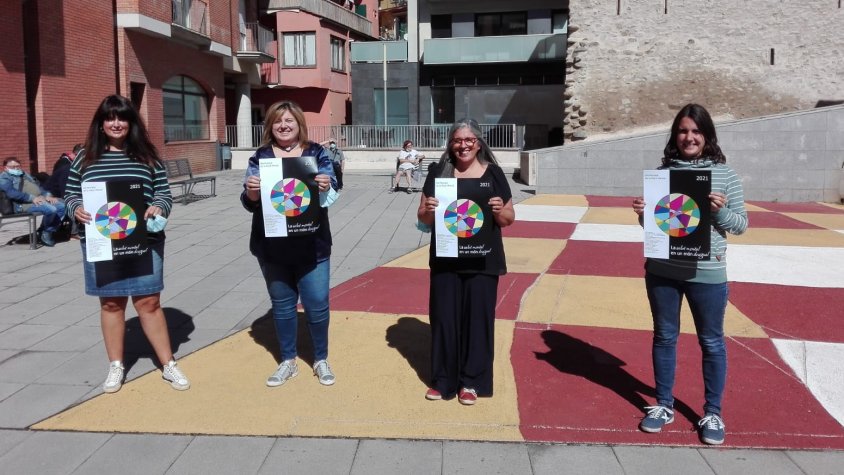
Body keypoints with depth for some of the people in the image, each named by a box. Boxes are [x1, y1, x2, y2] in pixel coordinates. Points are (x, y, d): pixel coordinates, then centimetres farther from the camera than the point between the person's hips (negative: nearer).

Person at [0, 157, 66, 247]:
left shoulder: (24, 174, 29)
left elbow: (38, 185, 23)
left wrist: (48, 195, 2)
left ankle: (49, 231, -5)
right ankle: (45, 233, -8)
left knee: (64, 206, -9)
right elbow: (11, 193, -14)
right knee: (51, 209, -32)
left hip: (41, 198, 9)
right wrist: (32, 198, -21)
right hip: (25, 203, -9)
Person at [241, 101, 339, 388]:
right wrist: (251, 191, -22)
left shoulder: (317, 153, 0)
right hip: (272, 246, 2)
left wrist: (326, 187, -26)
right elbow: (250, 204, 0)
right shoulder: (260, 158, 3)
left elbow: (331, 195, -3)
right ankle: (288, 361, 29)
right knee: (282, 305, 13)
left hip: (311, 245, -1)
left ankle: (321, 360, 24)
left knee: (317, 304, 2)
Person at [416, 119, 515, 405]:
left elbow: (509, 219, 5)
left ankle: (471, 381, 19)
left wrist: (499, 211, -17)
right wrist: (428, 209, -16)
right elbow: (423, 217, 6)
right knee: (444, 317, 6)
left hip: (483, 261, -1)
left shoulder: (493, 173, 1)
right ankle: (442, 379, 21)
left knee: (478, 318, 5)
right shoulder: (439, 172, 3)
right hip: (445, 259, 1)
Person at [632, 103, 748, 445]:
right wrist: (642, 213, -12)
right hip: (662, 270, 2)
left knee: (711, 342, 9)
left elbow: (741, 225, 0)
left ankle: (712, 414, 25)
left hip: (707, 274, -2)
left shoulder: (725, 175, -3)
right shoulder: (662, 171, 2)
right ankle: (664, 405, 30)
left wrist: (721, 211, -19)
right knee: (664, 337, 14)